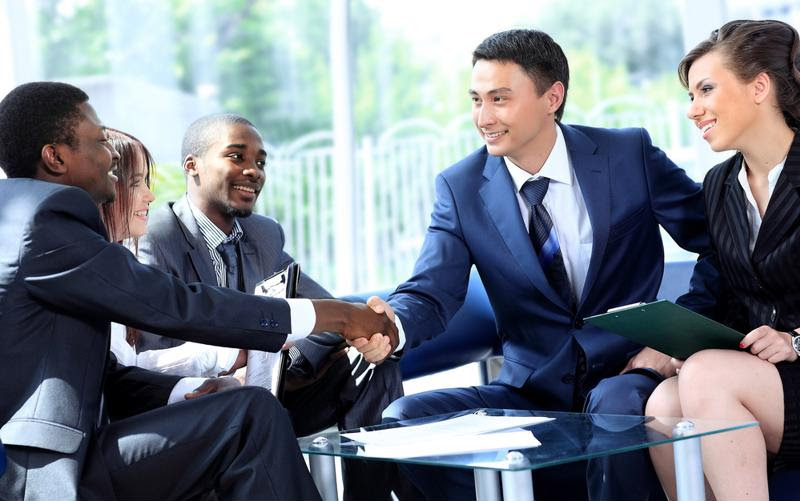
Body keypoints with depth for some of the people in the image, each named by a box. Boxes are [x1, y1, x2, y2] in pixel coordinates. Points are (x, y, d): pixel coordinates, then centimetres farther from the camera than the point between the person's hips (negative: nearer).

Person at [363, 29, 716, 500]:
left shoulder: (628, 155, -3)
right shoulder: (461, 187, 2)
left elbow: (719, 244, 3)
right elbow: (432, 294, -7)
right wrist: (391, 324, -31)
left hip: (623, 378, -3)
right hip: (530, 389, 3)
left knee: (617, 406, -38)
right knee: (402, 419, -19)